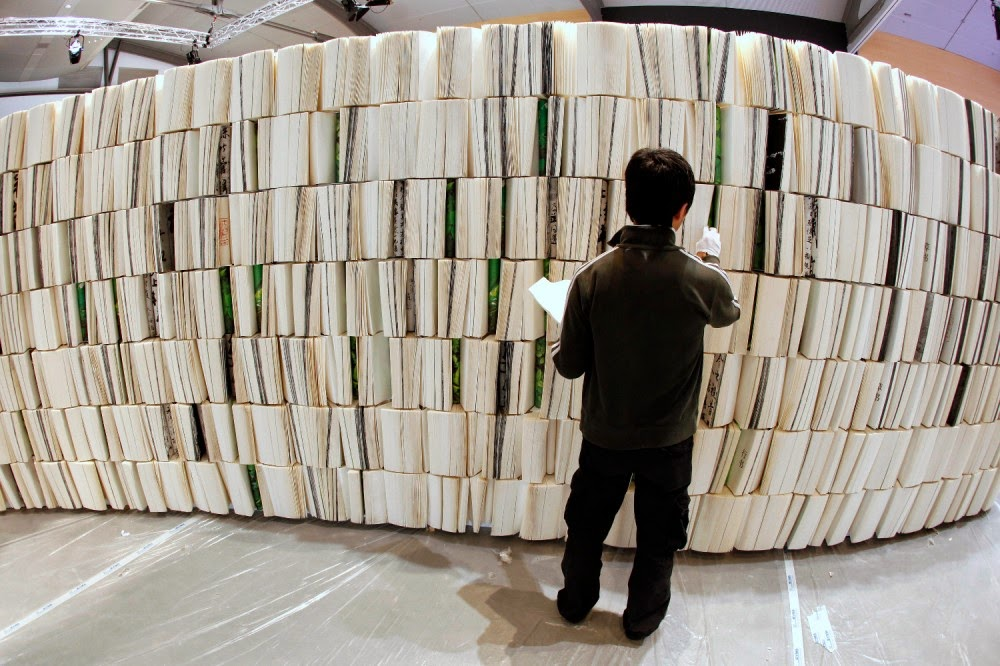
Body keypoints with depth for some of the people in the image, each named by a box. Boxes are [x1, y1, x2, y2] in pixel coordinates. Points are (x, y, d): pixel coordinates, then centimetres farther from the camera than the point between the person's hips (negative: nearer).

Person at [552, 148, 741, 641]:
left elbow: (569, 366, -12)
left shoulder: (591, 277, -20)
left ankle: (575, 603, 46)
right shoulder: (703, 280, -20)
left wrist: (559, 348, 11)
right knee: (658, 540, 23)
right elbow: (729, 313, 6)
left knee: (586, 528, 24)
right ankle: (641, 619, 44)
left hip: (604, 437, 1)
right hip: (670, 441, 0)